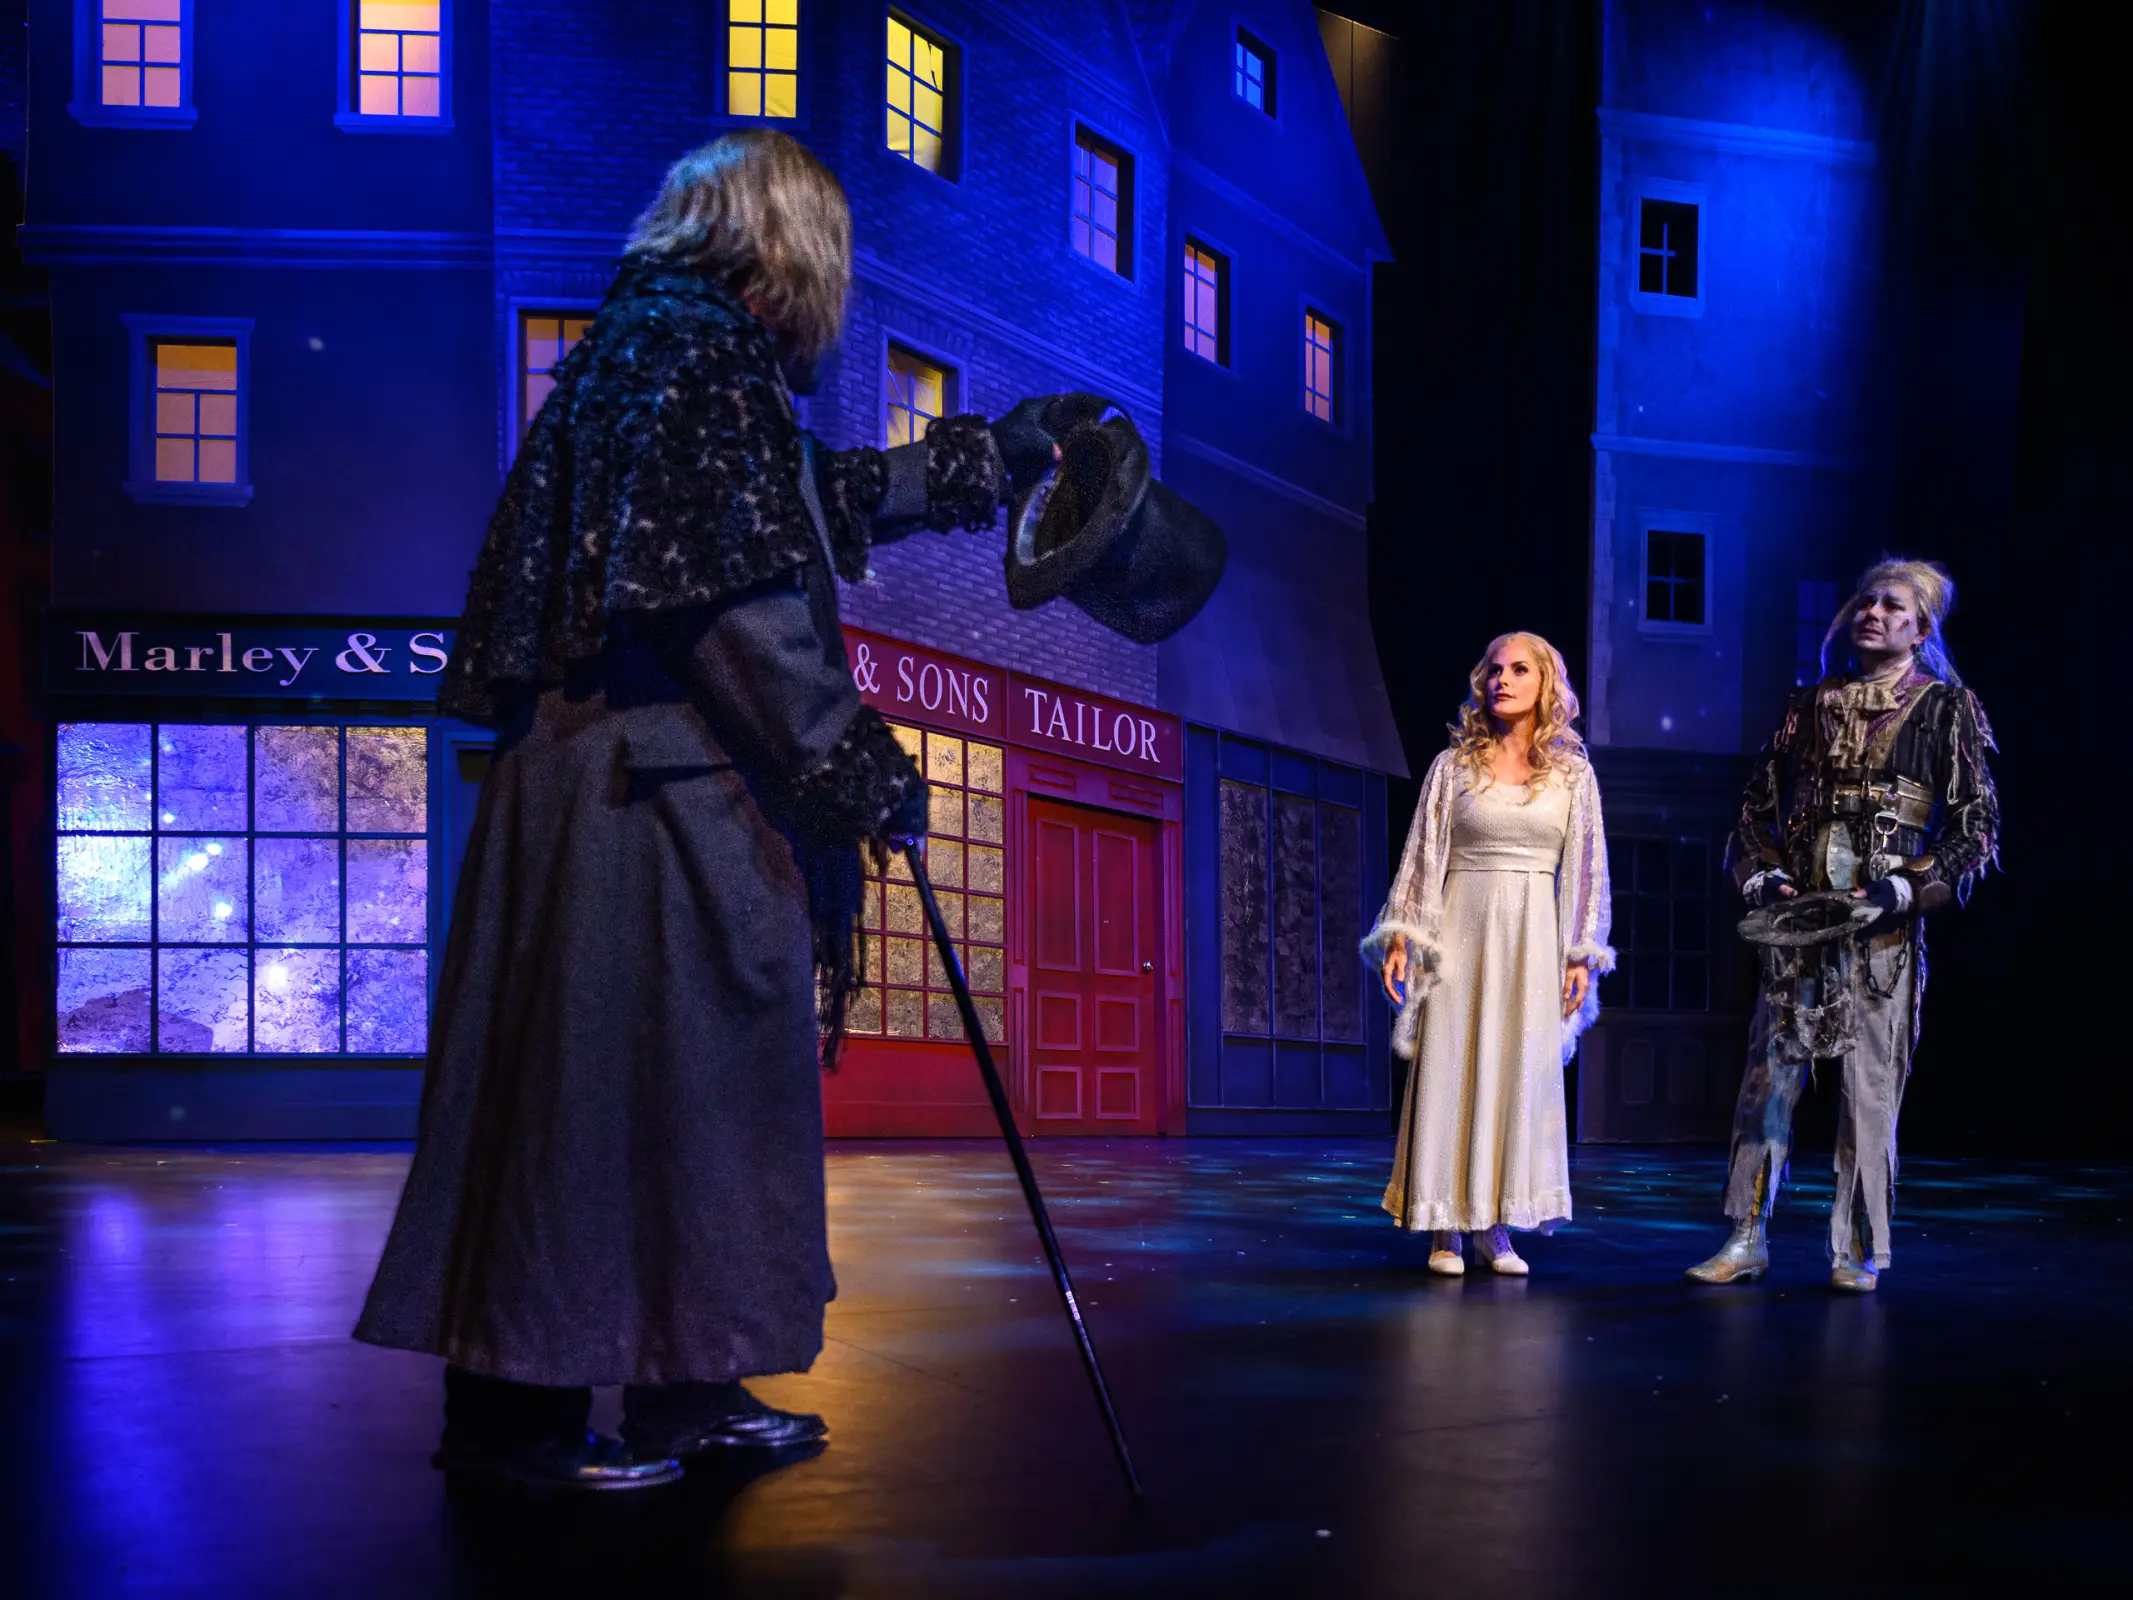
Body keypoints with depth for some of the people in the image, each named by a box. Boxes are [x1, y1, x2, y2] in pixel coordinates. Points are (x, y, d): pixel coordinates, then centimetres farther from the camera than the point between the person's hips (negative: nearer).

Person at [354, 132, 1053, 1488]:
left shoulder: (649, 340, 22)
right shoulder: (700, 346, -9)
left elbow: (812, 505, 34)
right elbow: (737, 591, -19)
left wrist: (983, 457, 42)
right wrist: (860, 769, -16)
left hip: (635, 782, 10)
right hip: (658, 790, -10)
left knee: (701, 1076, 14)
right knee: (613, 1073, -6)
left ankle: (687, 1387, 22)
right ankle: (519, 1411, 2)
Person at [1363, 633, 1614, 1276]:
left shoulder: (1573, 773, 8)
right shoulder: (1454, 765, 6)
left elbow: (1587, 867, 8)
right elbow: (1421, 854, 5)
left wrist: (1581, 955, 2)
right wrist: (1400, 935, -4)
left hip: (1533, 937, 1)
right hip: (1462, 929, -1)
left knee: (1520, 1072, 0)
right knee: (1449, 1069, -3)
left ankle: (1496, 1226, 8)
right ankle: (1444, 1229, 2)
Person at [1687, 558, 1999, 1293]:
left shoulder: (1945, 709, 5)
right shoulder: (1810, 706, 15)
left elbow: (1978, 826, 0)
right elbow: (1757, 805, 19)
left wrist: (1908, 890, -11)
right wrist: (1762, 877, 2)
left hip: (1883, 929, -3)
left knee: (1871, 1083, -2)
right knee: (1769, 1074, 1)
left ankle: (1858, 1252, 8)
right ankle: (1747, 1239, 7)